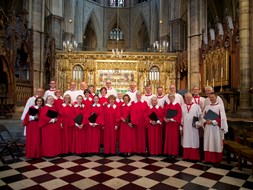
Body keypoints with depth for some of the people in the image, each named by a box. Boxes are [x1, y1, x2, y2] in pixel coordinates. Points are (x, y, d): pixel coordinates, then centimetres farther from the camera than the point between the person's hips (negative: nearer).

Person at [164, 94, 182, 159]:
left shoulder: (177, 105, -4)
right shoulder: (166, 105, 12)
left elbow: (179, 115, -12)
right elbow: (164, 114, 13)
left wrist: (171, 119, -18)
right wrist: (165, 119, -7)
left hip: (174, 124, -5)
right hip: (168, 124, 5)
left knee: (174, 138, 1)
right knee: (168, 138, 7)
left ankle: (174, 153, 9)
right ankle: (169, 152, 16)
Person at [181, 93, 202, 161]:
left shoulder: (196, 106, 3)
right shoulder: (182, 106, 7)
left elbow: (200, 116, 2)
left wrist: (198, 124, -7)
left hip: (193, 128, -1)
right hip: (185, 127, 1)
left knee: (194, 142, 4)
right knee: (186, 142, 6)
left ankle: (194, 157, 12)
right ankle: (186, 156, 14)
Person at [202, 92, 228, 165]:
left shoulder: (220, 106, -4)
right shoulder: (207, 107, 10)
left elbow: (222, 118, -11)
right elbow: (203, 116, 12)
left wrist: (213, 122, -17)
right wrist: (206, 121, -8)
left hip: (216, 128, -4)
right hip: (208, 128, 4)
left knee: (216, 144, 1)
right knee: (208, 143, 7)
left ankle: (216, 160, 12)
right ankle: (208, 159, 16)